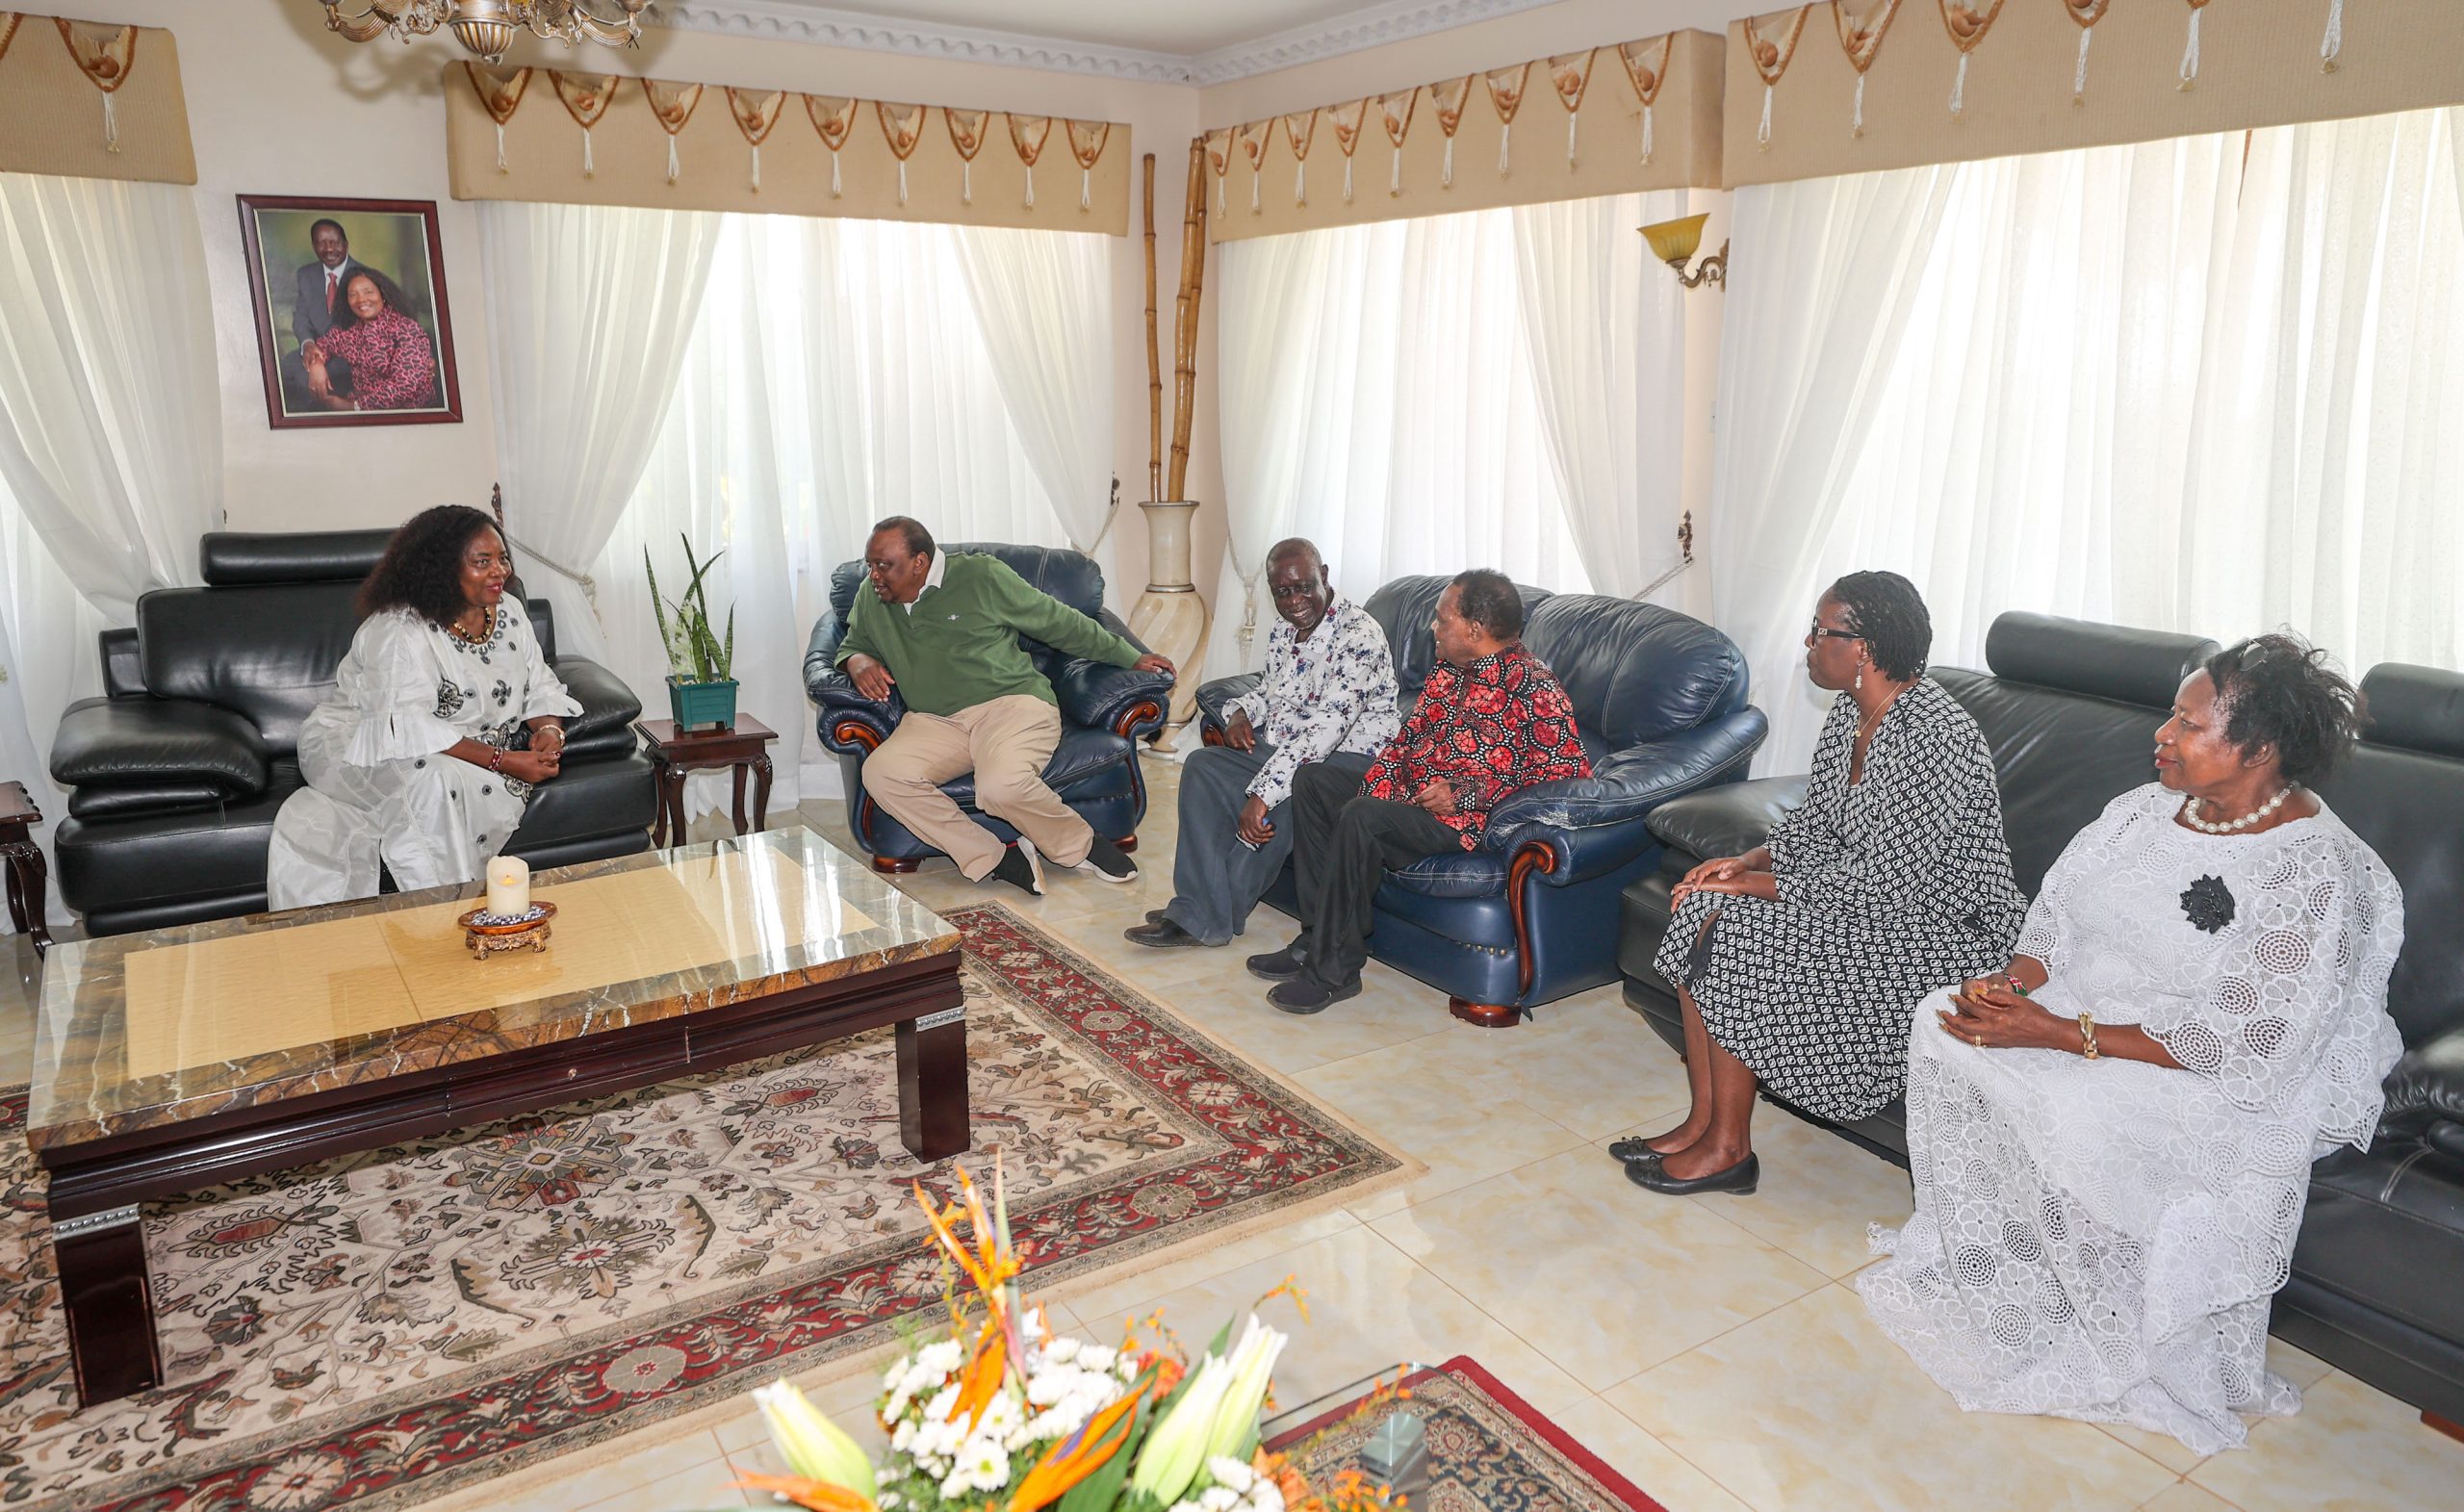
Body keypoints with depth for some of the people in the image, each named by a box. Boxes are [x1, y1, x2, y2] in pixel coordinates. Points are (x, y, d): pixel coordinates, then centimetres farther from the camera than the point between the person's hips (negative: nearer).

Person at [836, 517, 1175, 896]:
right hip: (934, 723, 5)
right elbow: (850, 646, 28)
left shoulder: (980, 576, -1)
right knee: (880, 773, -25)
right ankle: (996, 860, -18)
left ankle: (1081, 846, -5)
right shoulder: (871, 599, 11)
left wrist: (1132, 658, 7)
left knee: (1001, 785, -36)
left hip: (1012, 701, -5)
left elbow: (1059, 622, 5)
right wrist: (858, 662, 0)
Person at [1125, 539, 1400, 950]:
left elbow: (1325, 727, -29)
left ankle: (1206, 916, -20)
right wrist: (1240, 713, 2)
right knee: (1203, 766, -11)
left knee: (1282, 799, -35)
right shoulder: (1283, 632, 8)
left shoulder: (1358, 635, -20)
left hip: (1350, 758, -8)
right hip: (1279, 750, 8)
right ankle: (1199, 909, -18)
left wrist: (1260, 795, -35)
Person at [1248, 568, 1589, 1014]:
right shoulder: (1450, 669, 12)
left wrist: (1466, 793, -22)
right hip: (1407, 794, 10)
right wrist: (1376, 788, -3)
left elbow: (1572, 769, -21)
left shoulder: (1530, 685, -15)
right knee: (1313, 780, 4)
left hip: (1462, 821, -10)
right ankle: (1321, 937, -1)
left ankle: (1333, 969, -20)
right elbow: (1410, 734, 18)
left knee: (1360, 817, -31)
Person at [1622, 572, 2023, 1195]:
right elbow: (1814, 822, 12)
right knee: (1701, 908, -8)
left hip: (1937, 928, -9)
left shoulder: (1935, 738, -26)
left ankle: (1729, 1148, -6)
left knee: (1735, 937, -22)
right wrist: (1747, 861, -6)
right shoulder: (1851, 710, 3)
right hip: (1863, 887, 9)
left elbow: (1883, 882, -27)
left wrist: (1754, 884, -21)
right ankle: (1702, 1122, -3)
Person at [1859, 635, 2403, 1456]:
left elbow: (2236, 1051, -25)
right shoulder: (2148, 809, 1)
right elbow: (2060, 916, 7)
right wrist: (2011, 980, -16)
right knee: (1943, 1026, -14)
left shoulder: (2318, 877, -21)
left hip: (2233, 1082, -7)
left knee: (2077, 1111, -32)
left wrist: (2056, 1034, -28)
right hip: (2097, 999, 7)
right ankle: (1974, 1263, 1)